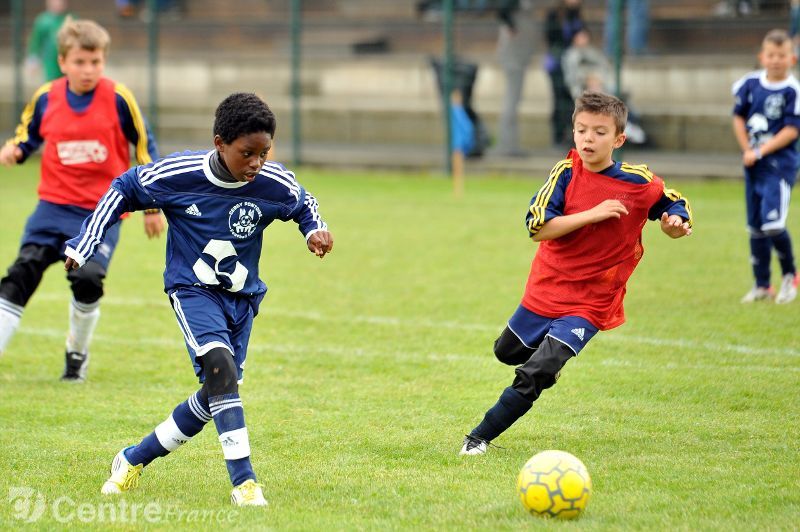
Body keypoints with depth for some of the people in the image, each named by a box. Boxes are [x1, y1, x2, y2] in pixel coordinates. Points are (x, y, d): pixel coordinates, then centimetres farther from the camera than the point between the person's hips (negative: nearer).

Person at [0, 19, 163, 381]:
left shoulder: (118, 99, -6)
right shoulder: (45, 99, 1)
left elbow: (145, 149, 4)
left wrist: (153, 207, 7)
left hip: (103, 213, -3)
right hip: (54, 207, 3)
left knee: (87, 278, -20)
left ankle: (77, 352, 8)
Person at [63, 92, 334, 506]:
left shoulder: (275, 185, -12)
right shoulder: (177, 174, -18)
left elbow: (302, 205, 12)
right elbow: (124, 189, -1)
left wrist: (314, 231, -11)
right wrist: (84, 246, -2)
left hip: (242, 297, 4)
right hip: (192, 290, -4)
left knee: (215, 396, 3)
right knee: (220, 366, -28)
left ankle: (134, 460, 25)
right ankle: (244, 483, -31)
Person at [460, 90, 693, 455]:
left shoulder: (639, 183, -11)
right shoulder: (567, 172, -10)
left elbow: (675, 203, 9)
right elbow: (537, 227, -19)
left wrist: (677, 224, -14)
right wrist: (592, 214, -27)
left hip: (590, 302, -3)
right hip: (545, 289, 3)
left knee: (534, 376, -18)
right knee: (507, 352, 26)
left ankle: (480, 438, -5)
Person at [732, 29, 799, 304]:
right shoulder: (751, 83, 3)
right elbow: (739, 117, 12)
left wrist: (760, 151, -18)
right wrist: (747, 149, 0)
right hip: (753, 166, 6)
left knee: (773, 224, -17)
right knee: (755, 227, 10)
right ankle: (762, 286, 22)